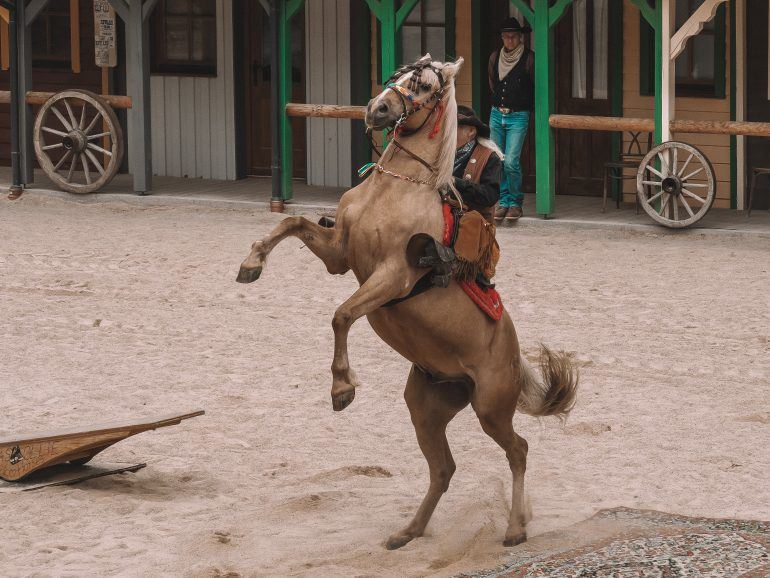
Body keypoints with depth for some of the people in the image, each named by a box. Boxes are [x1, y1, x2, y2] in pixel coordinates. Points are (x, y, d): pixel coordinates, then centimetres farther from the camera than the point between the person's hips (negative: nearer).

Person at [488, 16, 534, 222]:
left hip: (518, 116, -5)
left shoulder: (528, 58, -7)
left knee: (511, 162, -13)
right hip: (497, 114, 5)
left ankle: (516, 202, 2)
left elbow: (536, 87, 2)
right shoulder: (495, 58, 7)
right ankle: (504, 202, 14)